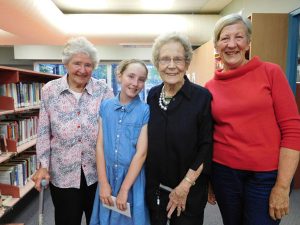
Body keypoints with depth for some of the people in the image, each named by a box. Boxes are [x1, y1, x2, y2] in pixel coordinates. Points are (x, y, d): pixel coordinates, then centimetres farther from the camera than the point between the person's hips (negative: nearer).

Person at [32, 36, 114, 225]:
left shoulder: (104, 91, -7)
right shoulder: (50, 90, -3)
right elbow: (44, 132, 2)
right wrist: (43, 165, -3)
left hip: (98, 172, 0)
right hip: (63, 174, 1)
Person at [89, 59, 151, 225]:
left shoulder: (145, 111, -12)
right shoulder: (105, 106, -3)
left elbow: (141, 153, -14)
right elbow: (100, 145, -3)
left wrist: (124, 190, -12)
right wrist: (103, 183, -6)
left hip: (133, 177, -2)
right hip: (107, 175, 3)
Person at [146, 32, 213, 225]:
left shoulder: (202, 97, -13)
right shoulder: (152, 95, -1)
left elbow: (207, 147, -13)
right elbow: (149, 140, 6)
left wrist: (185, 185, -14)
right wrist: (147, 183, 3)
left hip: (189, 192, -3)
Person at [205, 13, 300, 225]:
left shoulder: (271, 72, -6)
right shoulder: (210, 87, 0)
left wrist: (282, 186, -10)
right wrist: (208, 181, 8)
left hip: (267, 175, -2)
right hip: (223, 172, 3)